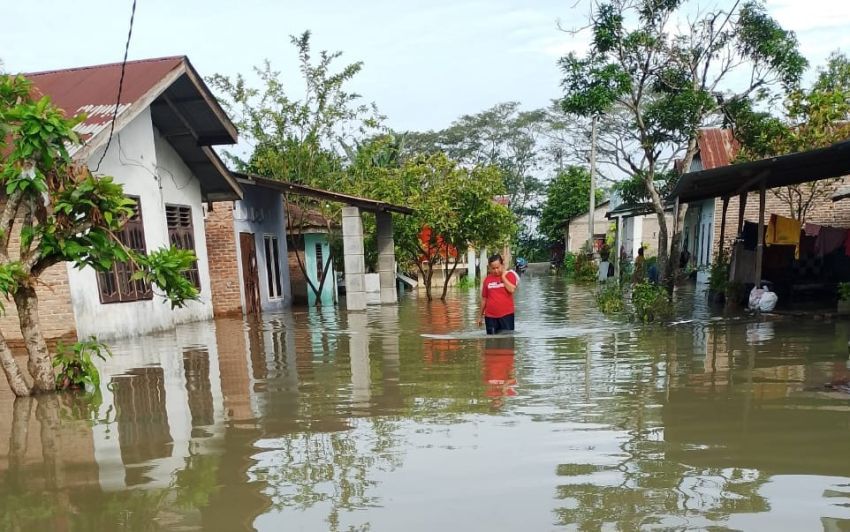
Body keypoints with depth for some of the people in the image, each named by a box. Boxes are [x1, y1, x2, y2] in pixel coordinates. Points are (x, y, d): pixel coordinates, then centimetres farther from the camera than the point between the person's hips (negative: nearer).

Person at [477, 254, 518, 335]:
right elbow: (484, 298, 12)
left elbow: (512, 289, -17)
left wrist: (503, 276, -11)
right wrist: (481, 316, 14)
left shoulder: (509, 275, 1)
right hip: (490, 316, 3)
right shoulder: (487, 279, 7)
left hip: (506, 315, -2)